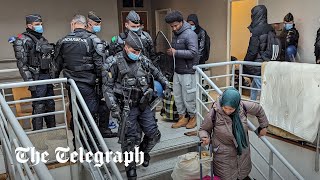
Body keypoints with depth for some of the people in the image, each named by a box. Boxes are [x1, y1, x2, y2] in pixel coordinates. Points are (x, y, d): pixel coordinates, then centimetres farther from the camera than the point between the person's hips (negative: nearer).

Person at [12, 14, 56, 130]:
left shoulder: (42, 39, 15)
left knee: (50, 104, 14)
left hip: (47, 75, 8)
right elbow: (22, 64, -15)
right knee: (38, 107, -3)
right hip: (37, 78, -7)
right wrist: (30, 82, -20)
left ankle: (52, 129, 28)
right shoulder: (23, 40, -9)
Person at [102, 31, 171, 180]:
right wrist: (113, 107, -16)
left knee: (154, 134, 7)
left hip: (144, 106, 5)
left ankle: (143, 151, 39)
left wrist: (166, 85, 12)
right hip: (127, 108, -4)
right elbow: (107, 87, -9)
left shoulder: (143, 60, 5)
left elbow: (157, 73, 22)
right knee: (130, 139, 2)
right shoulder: (114, 63, -9)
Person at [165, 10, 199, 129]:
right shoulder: (175, 34, 13)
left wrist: (175, 53, -20)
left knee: (188, 97, 2)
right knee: (177, 96, 12)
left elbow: (193, 53, -23)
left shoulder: (190, 34, -14)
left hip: (188, 72, -8)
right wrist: (171, 52, 6)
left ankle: (193, 117, 23)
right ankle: (183, 117, 26)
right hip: (177, 71, 8)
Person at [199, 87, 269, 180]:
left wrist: (263, 126, 10)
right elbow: (203, 129, -8)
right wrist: (205, 137, -29)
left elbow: (259, 109, 3)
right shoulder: (214, 114, -25)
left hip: (243, 151, 4)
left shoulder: (243, 106, -18)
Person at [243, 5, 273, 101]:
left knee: (262, 88, -2)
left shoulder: (256, 31, -15)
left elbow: (252, 51, -16)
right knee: (254, 86, 19)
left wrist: (245, 65, -7)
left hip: (258, 65, -8)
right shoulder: (270, 29, 6)